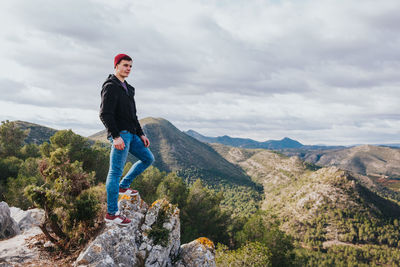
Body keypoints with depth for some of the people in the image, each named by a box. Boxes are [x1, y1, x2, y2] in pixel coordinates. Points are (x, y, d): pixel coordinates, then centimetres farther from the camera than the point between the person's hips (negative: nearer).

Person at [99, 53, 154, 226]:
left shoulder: (128, 88, 21)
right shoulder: (110, 87, -8)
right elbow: (105, 114, -18)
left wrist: (141, 134, 20)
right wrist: (116, 136, -25)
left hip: (131, 134, 10)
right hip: (119, 135, -10)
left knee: (148, 158, 14)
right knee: (116, 172, -7)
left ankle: (123, 186, 23)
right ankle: (111, 213, 0)